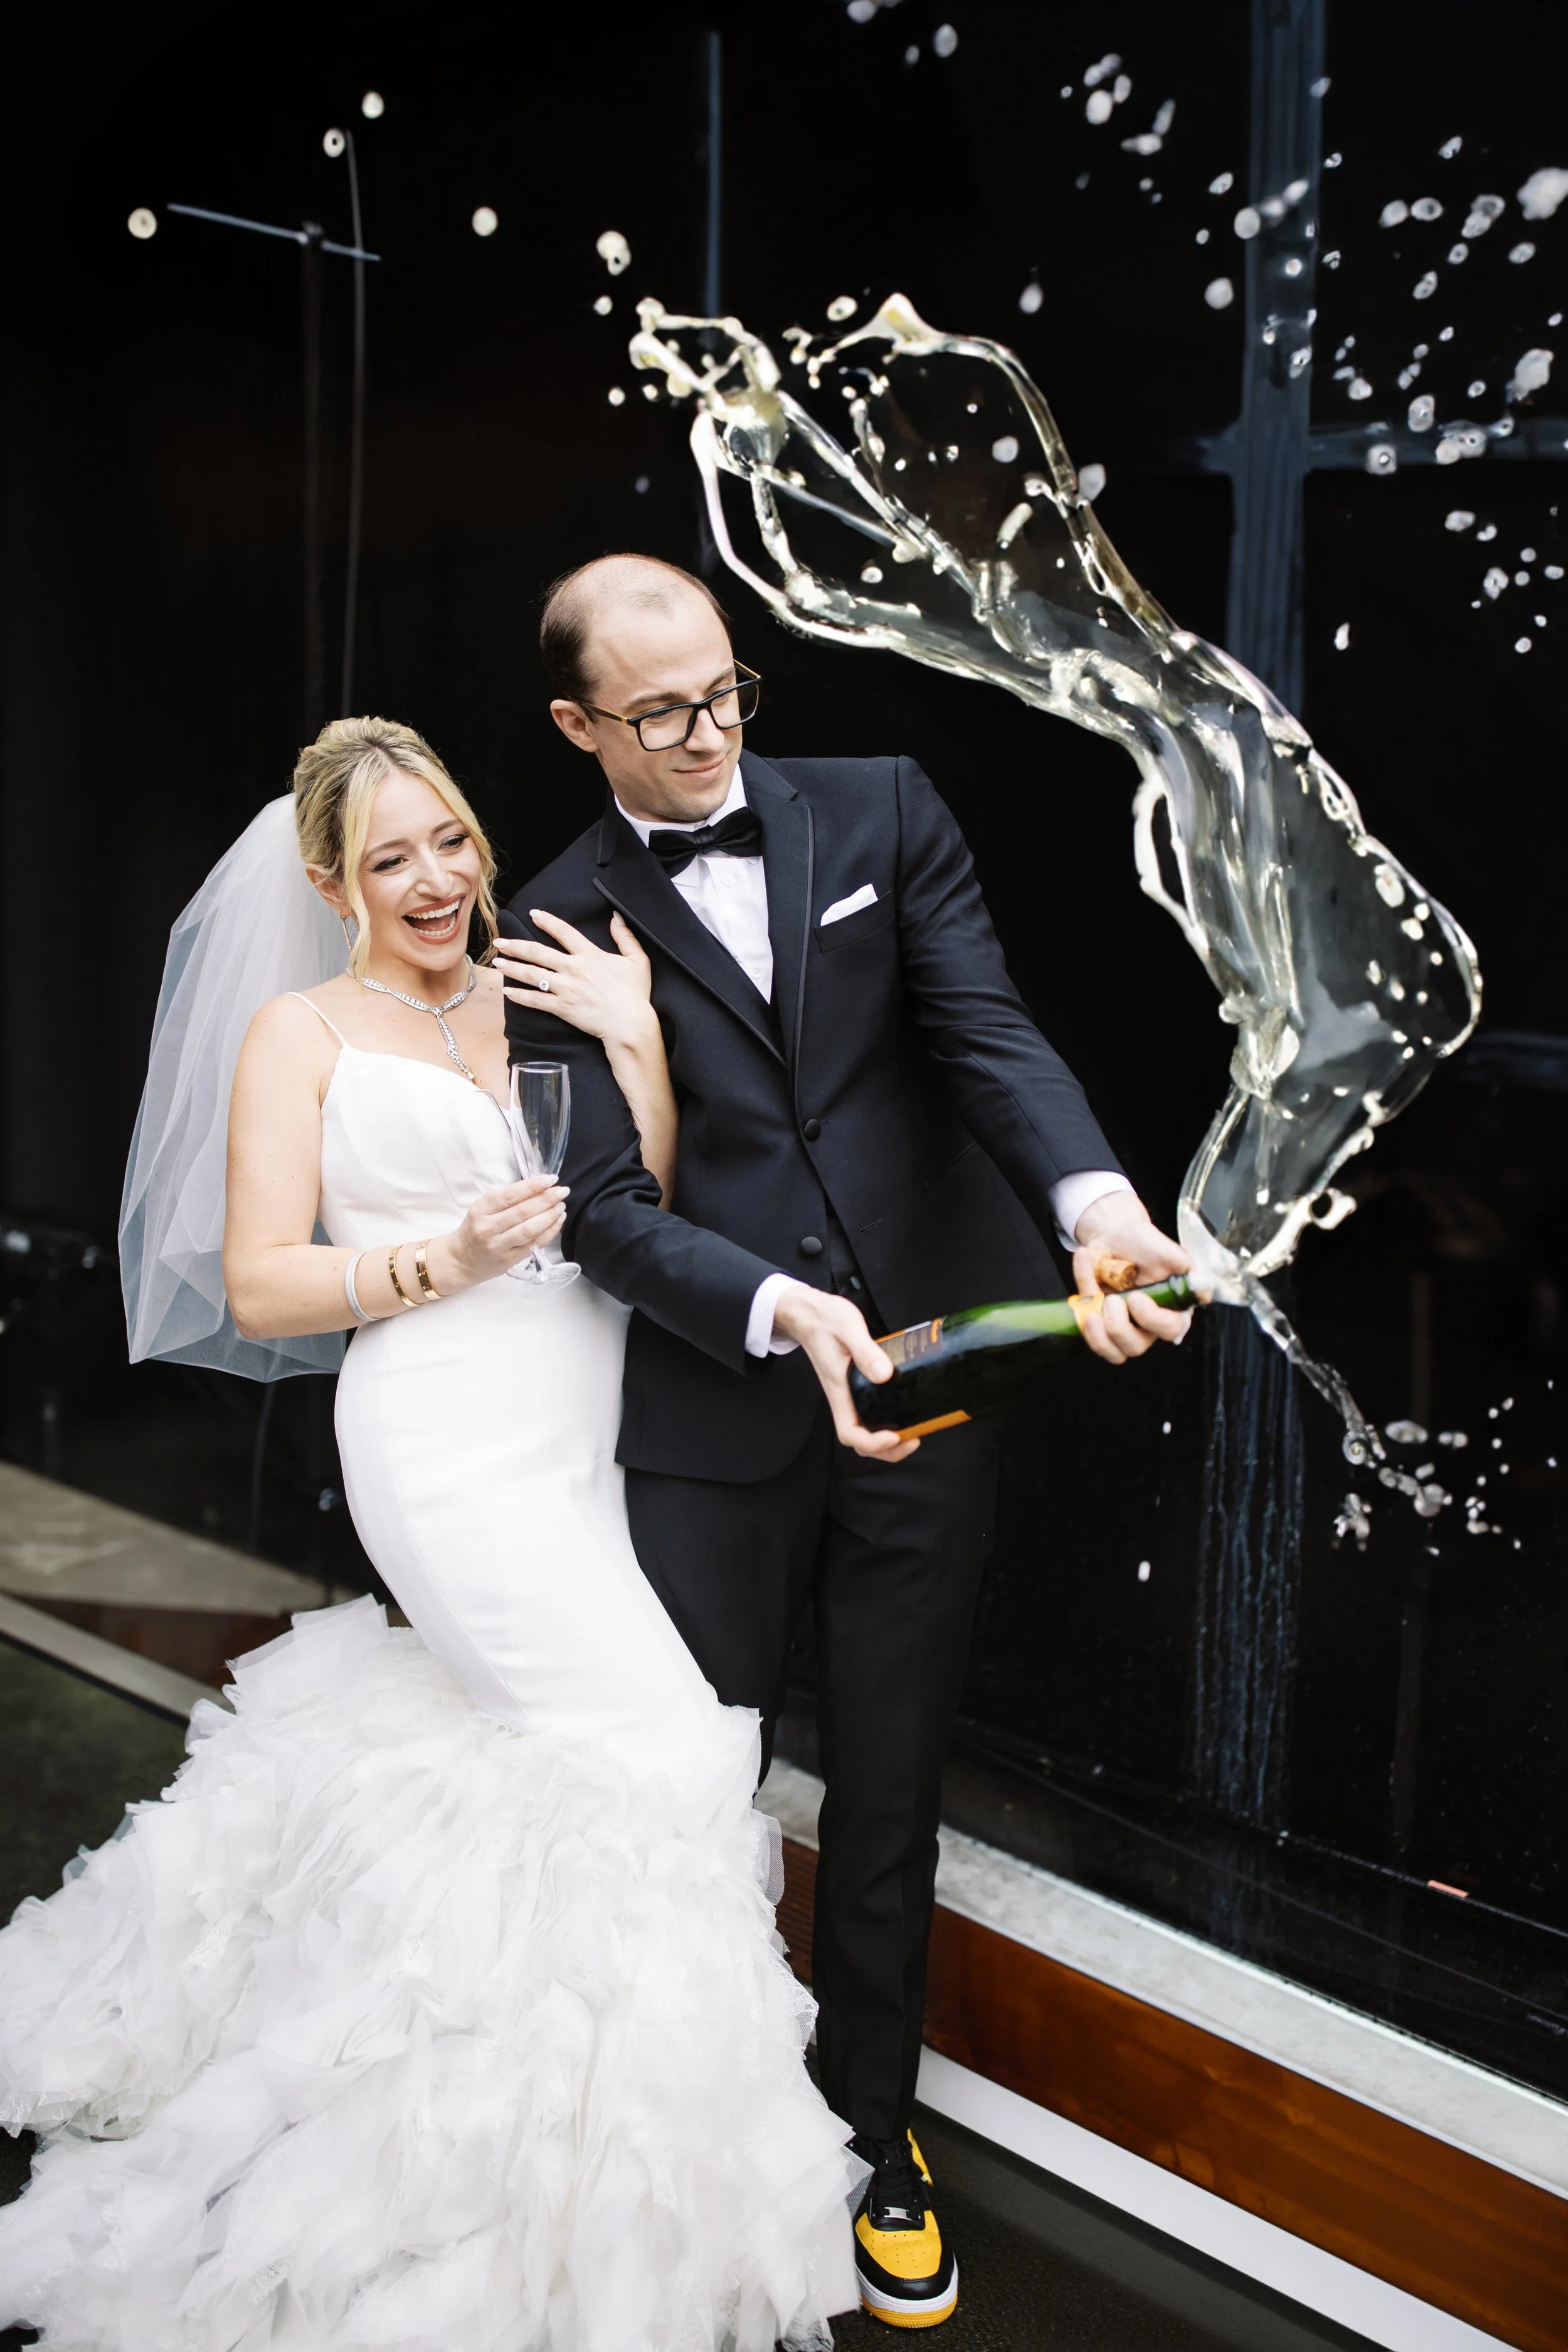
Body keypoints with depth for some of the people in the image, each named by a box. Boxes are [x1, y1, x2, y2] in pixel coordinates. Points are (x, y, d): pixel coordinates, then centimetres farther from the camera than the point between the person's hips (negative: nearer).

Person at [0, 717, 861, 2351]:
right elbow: (259, 1288, -3)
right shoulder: (303, 1034, 3)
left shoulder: (540, 994, 13)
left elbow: (649, 1208, 4)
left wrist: (634, 1041, -8)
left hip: (587, 1437, 5)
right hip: (453, 1444, -5)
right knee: (651, 1740, -10)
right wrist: (441, 1262, -15)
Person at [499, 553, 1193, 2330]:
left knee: (890, 1797, 15)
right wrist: (782, 1310, -26)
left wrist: (1097, 1204, -28)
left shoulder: (882, 813, 3)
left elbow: (987, 1033, -9)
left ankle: (872, 2134, 38)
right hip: (714, 1421, -1)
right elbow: (604, 1205, -9)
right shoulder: (557, 929, -1)